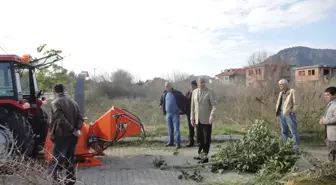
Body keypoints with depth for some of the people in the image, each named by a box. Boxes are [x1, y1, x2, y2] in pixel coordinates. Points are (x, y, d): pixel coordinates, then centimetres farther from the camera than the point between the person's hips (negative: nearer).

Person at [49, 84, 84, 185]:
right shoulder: (73, 102, 13)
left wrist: (73, 130, -16)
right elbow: (80, 117, 4)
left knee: (57, 160, -1)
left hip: (61, 136, -6)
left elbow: (61, 120, -20)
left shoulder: (55, 103, -9)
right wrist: (77, 129, -6)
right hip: (73, 136, 7)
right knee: (70, 159, 16)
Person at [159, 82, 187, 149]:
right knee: (170, 129, 12)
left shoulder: (177, 93, -7)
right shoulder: (164, 94, 7)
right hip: (168, 114, 5)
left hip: (175, 114, -5)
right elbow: (161, 101, 28)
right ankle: (170, 142, 22)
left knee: (176, 129, -8)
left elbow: (184, 100, -4)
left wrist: (181, 109, -5)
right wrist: (162, 106, 18)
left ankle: (178, 143, -8)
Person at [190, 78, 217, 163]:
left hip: (207, 119, -4)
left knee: (207, 138, 1)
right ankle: (200, 154, 24)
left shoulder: (210, 92, -5)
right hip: (198, 119, 4)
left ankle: (205, 156, 8)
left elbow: (214, 105, -12)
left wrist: (212, 115, -27)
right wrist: (192, 118, 12)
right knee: (200, 138, 11)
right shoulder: (194, 92, 8)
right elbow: (192, 106, 13)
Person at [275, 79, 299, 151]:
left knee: (293, 131, -4)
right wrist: (277, 111, 8)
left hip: (289, 114, -7)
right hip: (282, 114, 7)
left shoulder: (292, 91, -4)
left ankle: (296, 146, 0)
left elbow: (295, 103, -7)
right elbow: (278, 103, 21)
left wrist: (292, 112, -13)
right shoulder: (281, 93, 15)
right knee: (284, 131, 10)